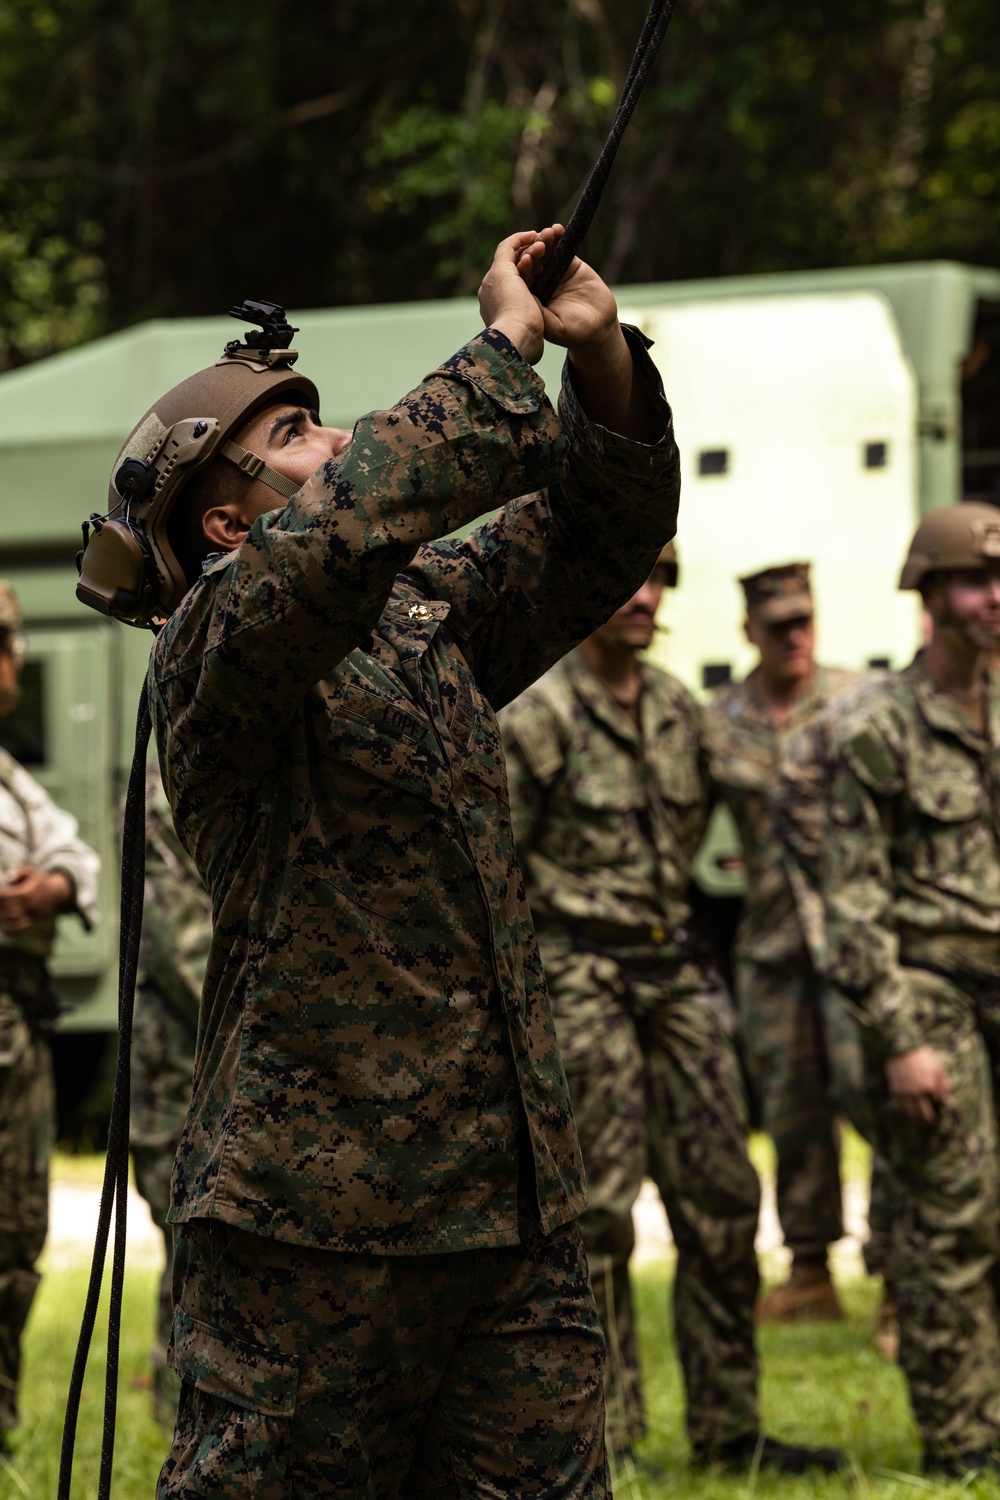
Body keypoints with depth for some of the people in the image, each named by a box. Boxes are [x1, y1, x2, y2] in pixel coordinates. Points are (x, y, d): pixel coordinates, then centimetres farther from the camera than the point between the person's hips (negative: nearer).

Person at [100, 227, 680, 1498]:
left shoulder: (429, 617, 15)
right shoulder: (211, 653, -8)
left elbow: (606, 524, 19)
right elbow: (339, 535, -28)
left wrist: (600, 357, 0)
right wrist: (506, 345, -20)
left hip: (514, 1204, 7)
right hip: (315, 1215, -7)